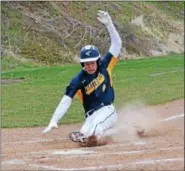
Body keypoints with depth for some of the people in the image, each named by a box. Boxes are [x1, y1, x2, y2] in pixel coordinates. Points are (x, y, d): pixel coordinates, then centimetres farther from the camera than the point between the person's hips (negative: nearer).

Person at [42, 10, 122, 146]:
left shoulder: (104, 66, 0)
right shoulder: (78, 80, -5)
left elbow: (117, 44, -1)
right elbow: (66, 101, -11)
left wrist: (109, 24, -14)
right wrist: (54, 121, -23)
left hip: (107, 111, -2)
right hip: (91, 115, 2)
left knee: (95, 131, -32)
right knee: (86, 135, -24)